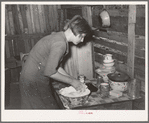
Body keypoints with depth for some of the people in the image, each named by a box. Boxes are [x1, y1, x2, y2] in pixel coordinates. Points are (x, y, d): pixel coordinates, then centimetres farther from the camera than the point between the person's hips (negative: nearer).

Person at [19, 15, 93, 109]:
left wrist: (74, 80, 8)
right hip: (34, 82, -10)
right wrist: (72, 81, -11)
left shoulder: (58, 36, 7)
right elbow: (50, 72, -23)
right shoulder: (60, 43, -23)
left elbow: (56, 66, 11)